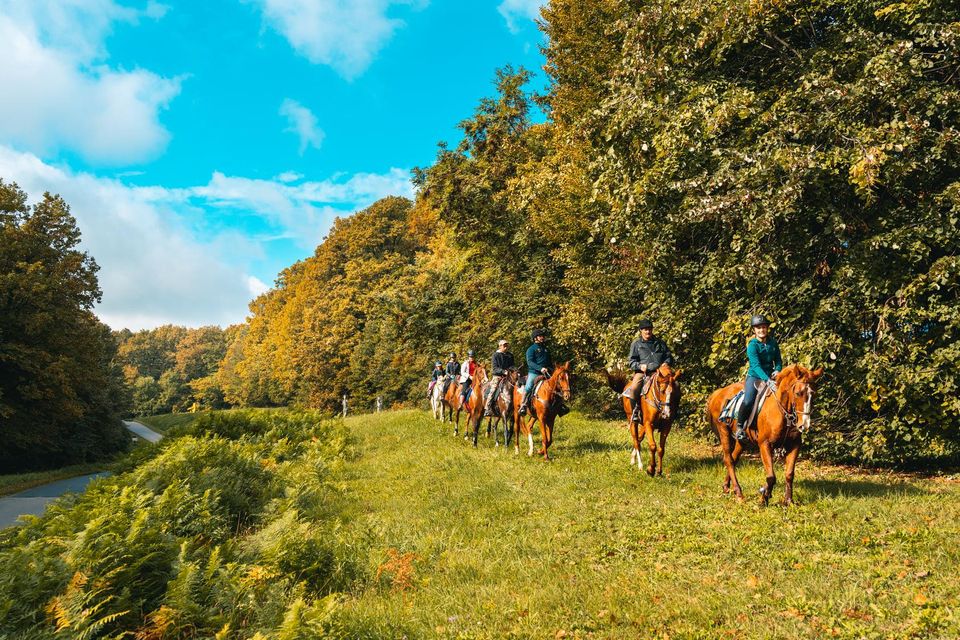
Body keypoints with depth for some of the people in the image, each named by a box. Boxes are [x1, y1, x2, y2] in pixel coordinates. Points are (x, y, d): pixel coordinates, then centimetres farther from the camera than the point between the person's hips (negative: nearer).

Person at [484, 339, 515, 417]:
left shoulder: (510, 355, 14)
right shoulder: (496, 355, 1)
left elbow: (512, 366, 14)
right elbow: (495, 368, -6)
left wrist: (510, 370, -9)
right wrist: (503, 371, -21)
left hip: (507, 376, 4)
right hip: (497, 376, -4)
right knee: (493, 388, -20)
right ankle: (488, 408, -21)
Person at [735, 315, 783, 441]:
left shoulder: (773, 342, 3)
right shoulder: (752, 345, -14)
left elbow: (778, 360, 10)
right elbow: (756, 365, -25)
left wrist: (777, 370, -13)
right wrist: (768, 381, -38)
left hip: (770, 376, 5)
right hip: (755, 377, -5)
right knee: (748, 401, -26)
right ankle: (739, 428, -9)